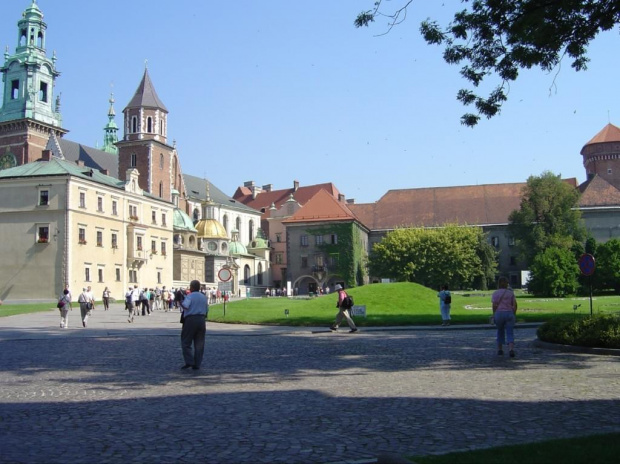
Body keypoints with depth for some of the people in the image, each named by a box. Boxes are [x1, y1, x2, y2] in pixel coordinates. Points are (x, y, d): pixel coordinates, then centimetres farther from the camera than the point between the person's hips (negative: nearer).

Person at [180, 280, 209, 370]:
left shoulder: (190, 296, -6)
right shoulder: (204, 297, 15)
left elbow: (185, 306, -22)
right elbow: (207, 310, 19)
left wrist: (180, 303, -3)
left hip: (191, 319, -5)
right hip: (202, 320, 6)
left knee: (186, 342, 4)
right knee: (199, 344, 8)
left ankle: (189, 361, -7)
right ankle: (197, 364, 7)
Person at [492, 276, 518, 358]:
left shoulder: (495, 293, 2)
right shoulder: (511, 292, 7)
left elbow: (494, 305, -6)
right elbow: (515, 305, 0)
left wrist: (494, 315, 5)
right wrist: (514, 314, 10)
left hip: (499, 313, 0)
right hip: (509, 314, 0)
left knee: (500, 332, 18)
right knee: (510, 333, -2)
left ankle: (500, 349, 22)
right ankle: (511, 349, -23)